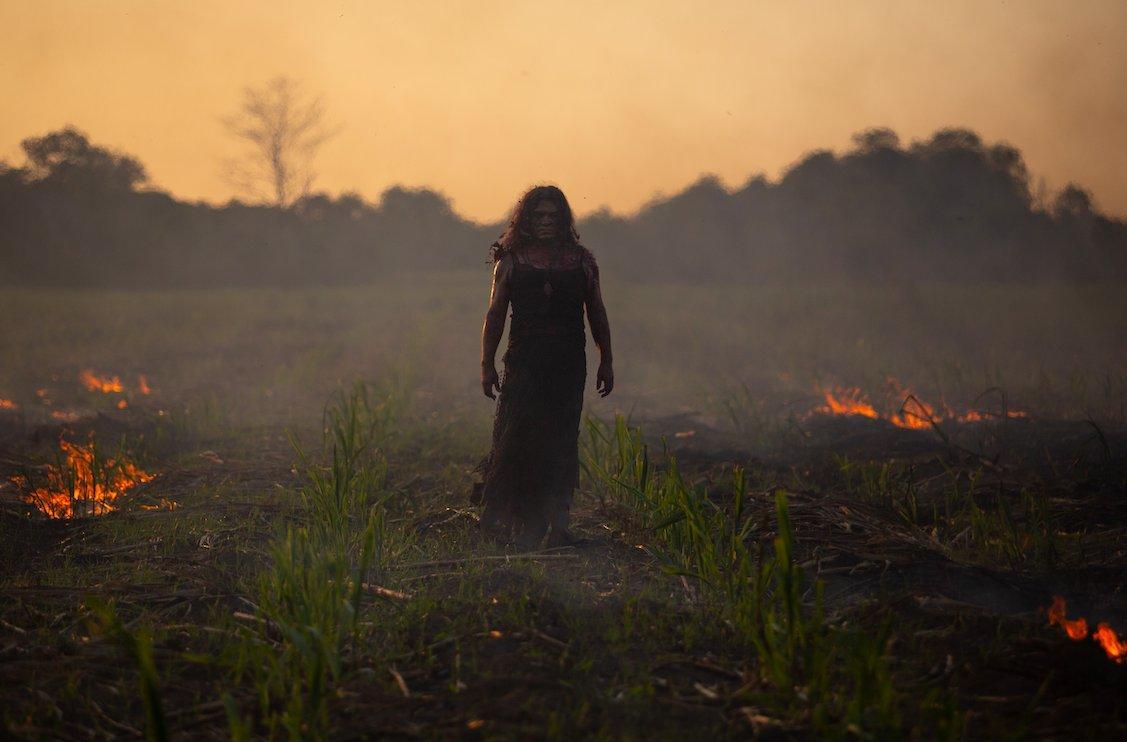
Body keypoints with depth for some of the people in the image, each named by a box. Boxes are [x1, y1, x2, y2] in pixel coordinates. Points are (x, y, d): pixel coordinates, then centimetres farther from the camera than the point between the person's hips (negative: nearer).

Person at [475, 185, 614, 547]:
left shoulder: (582, 261, 11)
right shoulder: (510, 261, 7)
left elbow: (597, 314, 15)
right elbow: (494, 314, 7)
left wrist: (606, 362, 13)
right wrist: (487, 364, 2)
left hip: (569, 364, 2)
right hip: (524, 363, -1)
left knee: (562, 445, 0)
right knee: (518, 439, -8)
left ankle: (556, 523, 3)